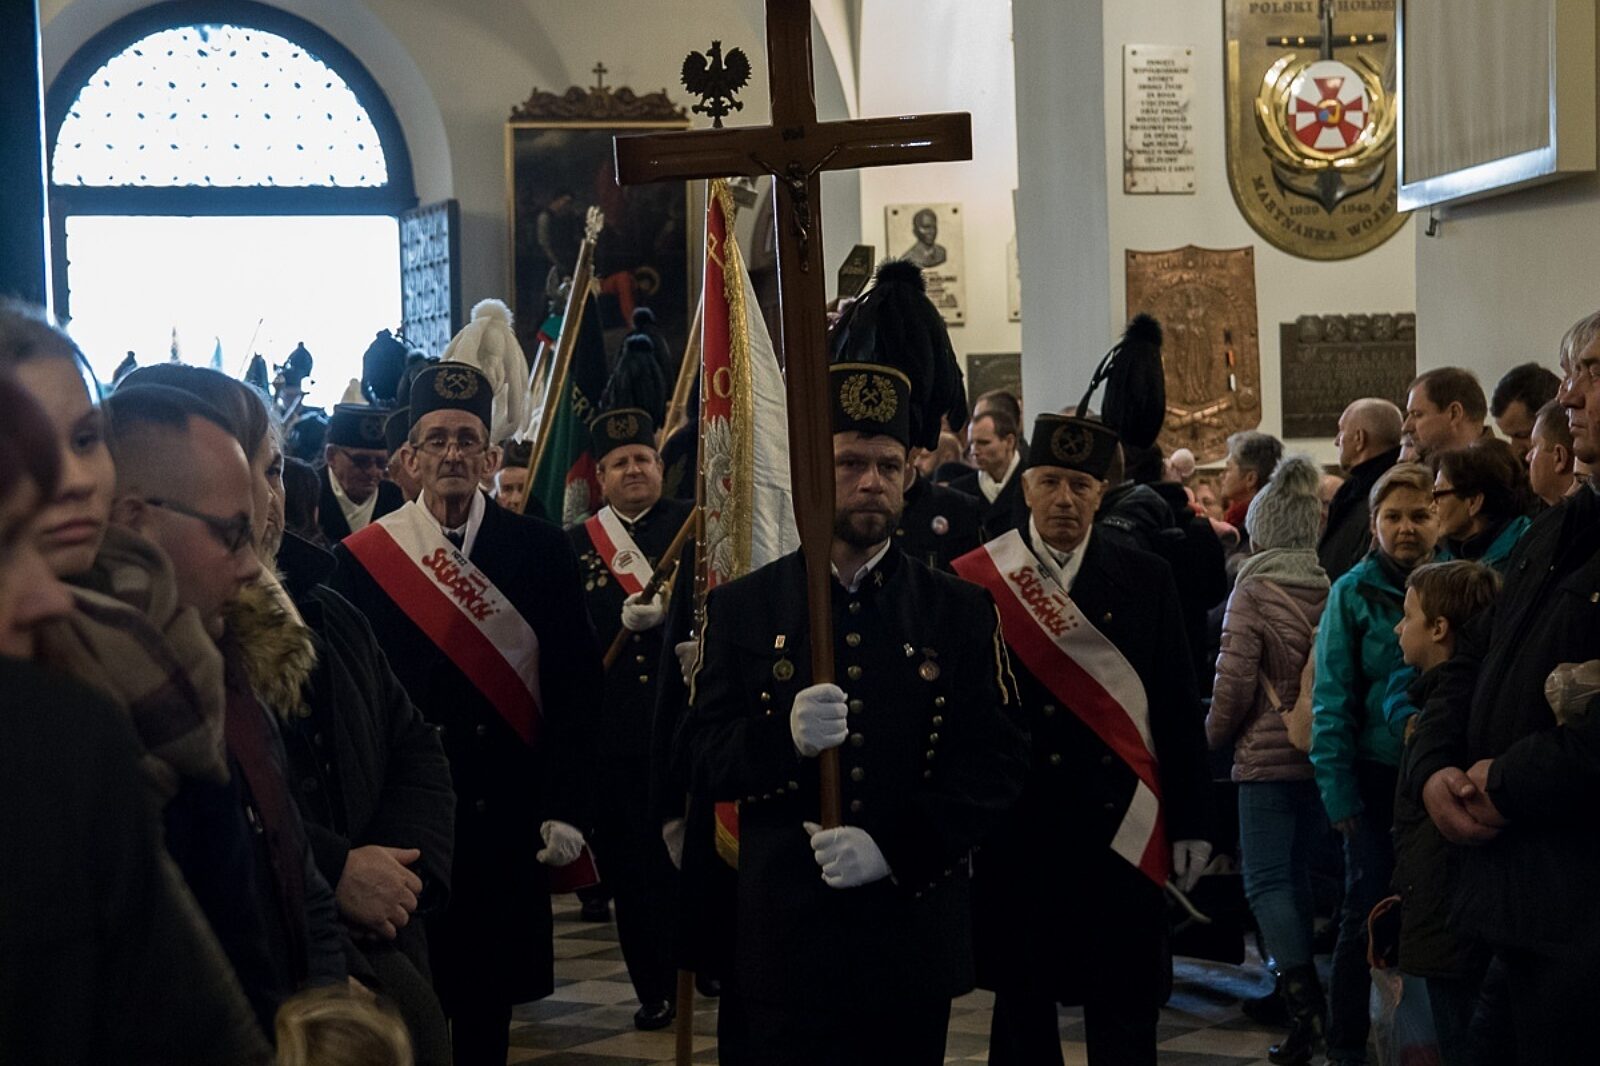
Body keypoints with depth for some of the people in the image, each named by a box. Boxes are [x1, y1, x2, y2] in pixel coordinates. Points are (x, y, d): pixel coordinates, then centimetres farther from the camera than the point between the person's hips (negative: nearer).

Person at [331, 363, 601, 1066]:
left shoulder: (541, 552, 1)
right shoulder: (362, 559, 0)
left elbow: (573, 685, 0)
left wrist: (565, 808, -6)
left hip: (508, 811, 1)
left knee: (491, 990, 8)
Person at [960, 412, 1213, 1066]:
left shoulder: (1147, 581, 5)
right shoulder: (974, 582, -1)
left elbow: (1179, 710, 6)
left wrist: (1191, 823, 4)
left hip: (1119, 829, 1)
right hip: (1015, 829, 0)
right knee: (1022, 1005, 10)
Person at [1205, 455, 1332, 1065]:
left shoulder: (1254, 588, -10)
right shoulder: (1334, 586, 0)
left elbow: (1235, 678, -11)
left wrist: (1216, 733, 5)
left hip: (1268, 755, -5)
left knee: (1268, 881, -2)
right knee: (1300, 873, 17)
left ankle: (1304, 999, -15)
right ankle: (1299, 986, 23)